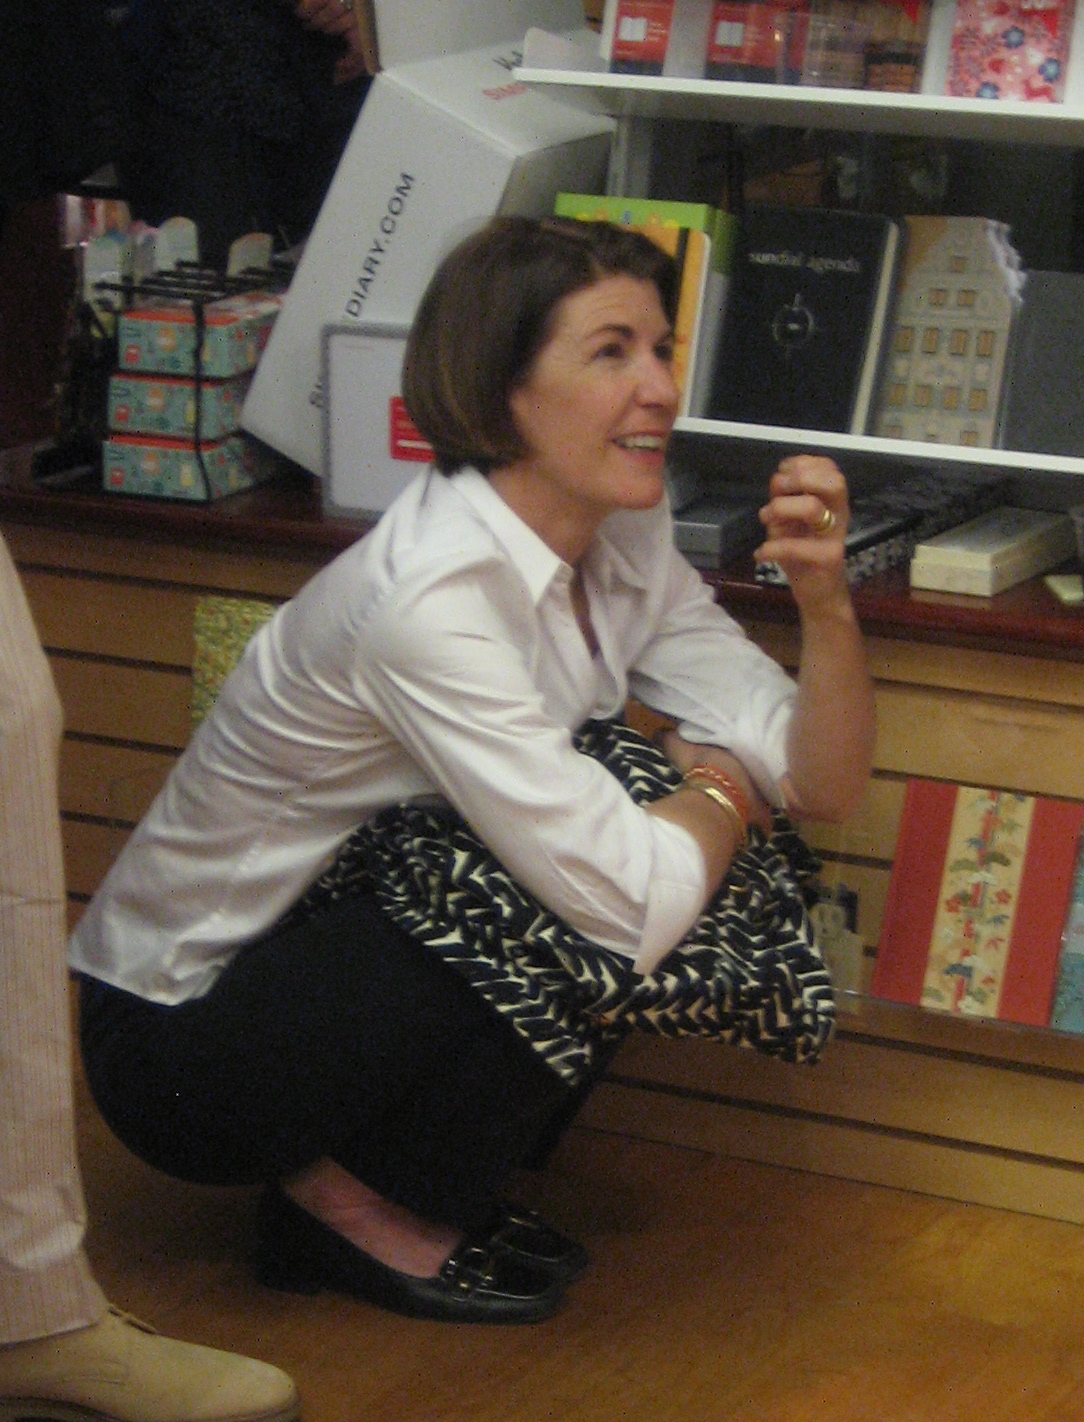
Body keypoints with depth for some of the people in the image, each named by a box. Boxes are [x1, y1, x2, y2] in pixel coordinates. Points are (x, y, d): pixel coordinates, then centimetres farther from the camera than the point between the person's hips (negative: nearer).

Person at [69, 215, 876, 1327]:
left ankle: (427, 1177, 7)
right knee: (587, 903, -25)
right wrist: (718, 789, -13)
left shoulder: (624, 544, -4)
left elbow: (822, 786, -4)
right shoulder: (431, 596, -29)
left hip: (342, 959, 8)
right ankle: (345, 1201, -3)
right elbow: (631, 906, -34)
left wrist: (825, 601, -21)